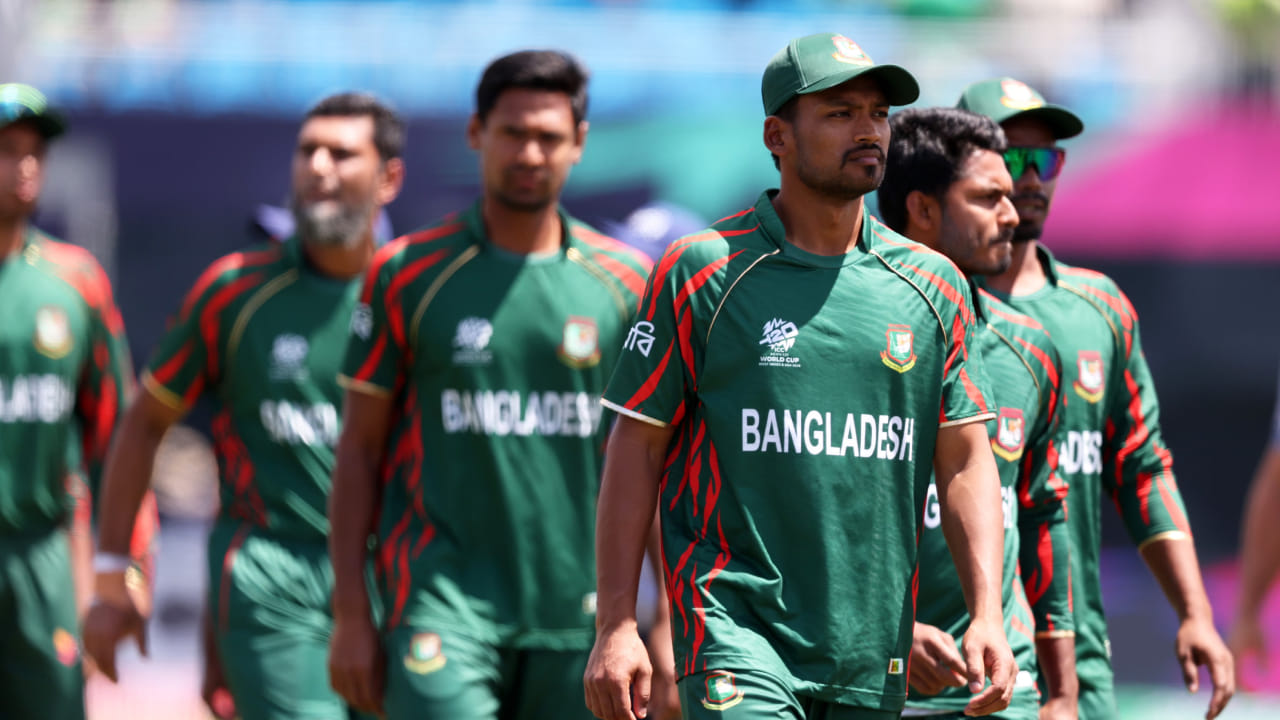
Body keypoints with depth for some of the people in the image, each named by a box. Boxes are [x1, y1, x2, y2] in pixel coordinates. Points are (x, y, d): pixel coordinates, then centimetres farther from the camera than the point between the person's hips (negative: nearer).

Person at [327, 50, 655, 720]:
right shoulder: (407, 275, 2)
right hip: (444, 609, -2)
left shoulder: (625, 282, 7)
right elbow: (360, 448, 5)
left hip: (577, 612, 2)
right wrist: (350, 615, -1)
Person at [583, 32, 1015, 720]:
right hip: (737, 632, -4)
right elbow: (636, 447, -1)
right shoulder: (700, 272, -1)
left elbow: (966, 460, 10)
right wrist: (616, 626, -7)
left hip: (872, 663, 4)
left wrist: (986, 615, -2)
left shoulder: (934, 285, 10)